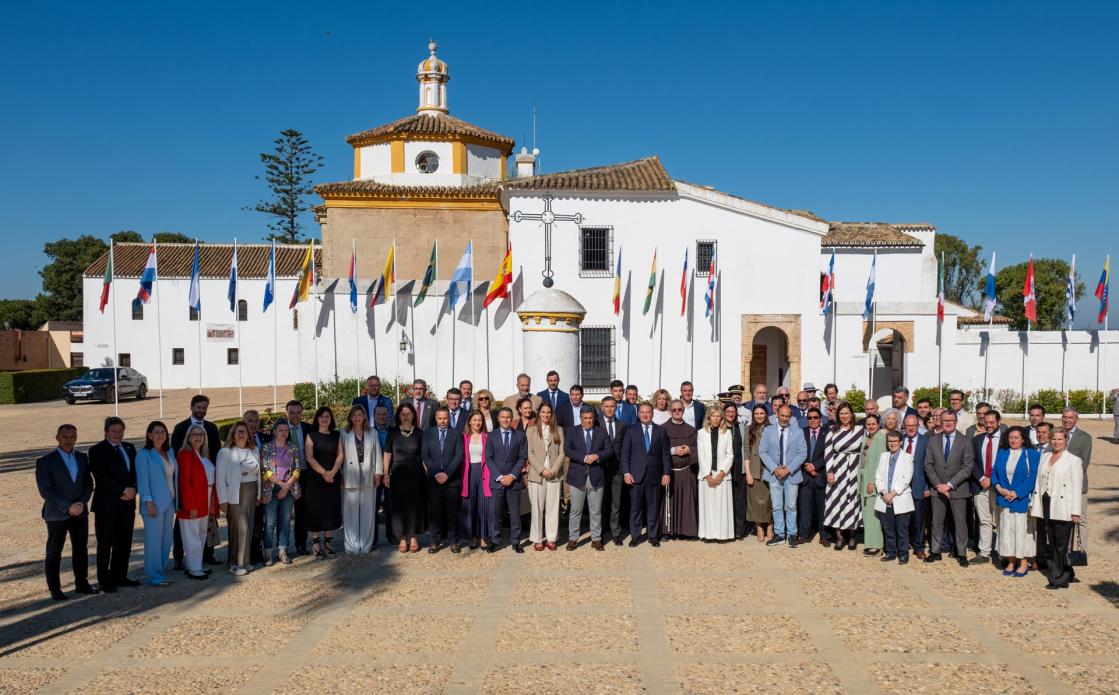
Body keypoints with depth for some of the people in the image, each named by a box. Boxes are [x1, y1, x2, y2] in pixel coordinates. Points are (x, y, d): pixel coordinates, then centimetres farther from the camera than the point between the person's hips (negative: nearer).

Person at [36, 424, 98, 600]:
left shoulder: (82, 458, 5)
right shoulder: (45, 461, -9)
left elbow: (89, 484, 7)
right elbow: (45, 491, -13)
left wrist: (82, 503, -10)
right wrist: (68, 507, -17)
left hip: (80, 513, 5)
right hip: (57, 515, -4)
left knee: (81, 550, 12)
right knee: (54, 553, 5)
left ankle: (82, 584, 24)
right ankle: (54, 589, 15)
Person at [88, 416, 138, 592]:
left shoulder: (129, 448, 13)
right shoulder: (97, 450, -5)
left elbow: (135, 472, 12)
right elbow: (101, 477, -15)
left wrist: (133, 489, -7)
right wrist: (123, 490, -17)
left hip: (127, 503, 6)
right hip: (107, 505, -5)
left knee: (124, 542, 9)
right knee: (105, 544, 2)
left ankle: (119, 577, 20)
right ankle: (104, 581, 11)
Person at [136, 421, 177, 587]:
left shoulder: (169, 453, 12)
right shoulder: (144, 454, -6)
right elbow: (142, 480, -10)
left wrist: (176, 500, 8)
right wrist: (149, 503, -16)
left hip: (169, 502, 6)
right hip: (154, 504, -6)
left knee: (166, 539, 9)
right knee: (153, 539, -2)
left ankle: (161, 571, 18)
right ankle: (154, 576, 5)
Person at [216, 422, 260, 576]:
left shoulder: (254, 451, 11)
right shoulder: (225, 453, -4)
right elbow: (220, 478, -6)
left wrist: (258, 495, 10)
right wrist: (223, 500, -10)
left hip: (251, 493, 5)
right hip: (235, 494, -5)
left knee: (248, 527, 8)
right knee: (240, 528, -7)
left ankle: (243, 560, 19)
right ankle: (236, 563, 3)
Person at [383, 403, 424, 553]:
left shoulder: (418, 433, 3)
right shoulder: (393, 432, 2)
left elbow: (423, 455, 6)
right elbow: (387, 454, 2)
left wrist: (426, 472, -2)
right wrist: (386, 474, -3)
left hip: (415, 474, 0)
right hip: (398, 474, 0)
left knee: (414, 504, 3)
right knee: (399, 505, 2)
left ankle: (413, 537, 12)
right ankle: (402, 539, 9)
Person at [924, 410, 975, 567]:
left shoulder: (965, 441, -4)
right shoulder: (933, 440, 4)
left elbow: (967, 468, -9)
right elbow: (928, 465, 3)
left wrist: (950, 485, -14)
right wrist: (938, 485, -8)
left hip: (958, 489, -2)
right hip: (937, 488, 2)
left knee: (960, 522, 5)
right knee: (937, 522, 8)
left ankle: (962, 554, 15)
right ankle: (935, 551, 16)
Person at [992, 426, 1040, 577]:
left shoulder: (1032, 455, -2)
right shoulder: (1001, 454, 11)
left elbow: (1033, 477, -8)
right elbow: (994, 472, 10)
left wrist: (1017, 493, -15)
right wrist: (999, 487, -8)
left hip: (1022, 499, -4)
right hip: (1004, 499, 4)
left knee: (1022, 529, -1)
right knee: (1006, 530, 4)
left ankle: (1024, 563, 8)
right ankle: (1010, 563, 12)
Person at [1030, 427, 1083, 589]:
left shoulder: (1074, 460, -3)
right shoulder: (1044, 457, 13)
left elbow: (1077, 488, -6)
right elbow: (1038, 481, 14)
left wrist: (1076, 512, -10)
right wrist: (1034, 504, 11)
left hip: (1063, 510, -5)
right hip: (1046, 508, 5)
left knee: (1062, 545, -1)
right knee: (1051, 544, 10)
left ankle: (1062, 578, 10)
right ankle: (1056, 576, 19)